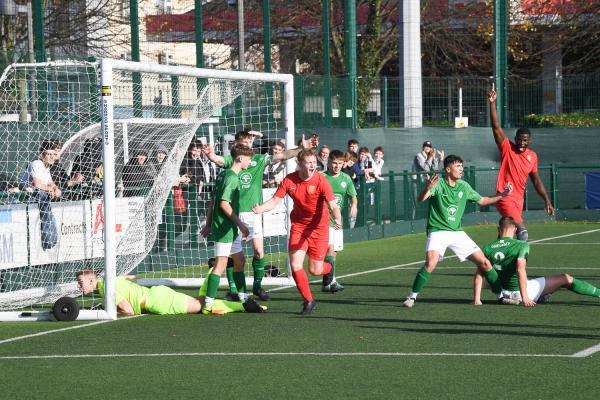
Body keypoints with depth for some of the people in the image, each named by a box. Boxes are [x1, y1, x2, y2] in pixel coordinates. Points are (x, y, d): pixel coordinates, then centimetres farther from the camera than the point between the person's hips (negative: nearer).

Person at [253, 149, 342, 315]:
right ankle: (308, 300, 7)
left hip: (318, 226, -2)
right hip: (298, 225, 2)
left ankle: (328, 267, 38)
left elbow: (333, 206, -23)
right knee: (295, 265, -11)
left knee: (315, 270, -1)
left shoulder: (320, 180, -19)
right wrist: (260, 209, -28)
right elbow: (275, 200, -8)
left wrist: (337, 219, -44)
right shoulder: (289, 180, -11)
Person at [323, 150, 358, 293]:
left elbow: (353, 196, 13)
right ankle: (332, 281, -26)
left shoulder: (346, 179, 7)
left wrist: (354, 205, -8)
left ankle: (326, 283, 21)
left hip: (338, 220, 6)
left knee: (334, 252, 10)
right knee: (330, 247, -21)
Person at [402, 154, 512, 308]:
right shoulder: (438, 184, -10)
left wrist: (501, 195, 11)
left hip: (457, 232, 5)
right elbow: (421, 199, -26)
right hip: (438, 231, -5)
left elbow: (481, 201, 22)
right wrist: (427, 188, -48)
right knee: (431, 263, -29)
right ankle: (412, 297, -14)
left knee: (484, 262, 1)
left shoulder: (463, 186, 8)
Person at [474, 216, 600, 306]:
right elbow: (520, 270, -26)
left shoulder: (487, 248, -3)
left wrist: (477, 299, -5)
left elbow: (479, 274, -8)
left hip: (503, 293, 5)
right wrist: (525, 297, -29)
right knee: (566, 279, 5)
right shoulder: (521, 245, -14)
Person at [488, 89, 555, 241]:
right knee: (522, 232, -21)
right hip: (505, 196, -6)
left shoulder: (533, 156, 9)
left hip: (519, 198, 6)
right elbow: (496, 127, -16)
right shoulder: (507, 148, -6)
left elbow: (536, 181, 18)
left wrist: (547, 201, 16)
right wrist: (492, 103, -25)